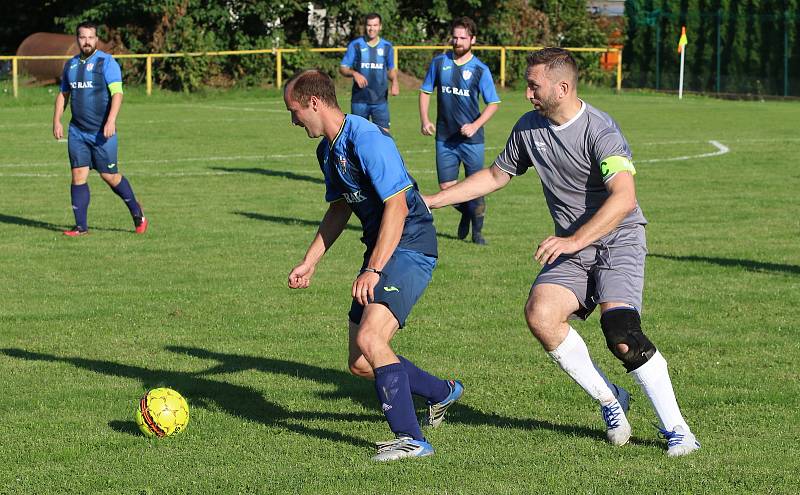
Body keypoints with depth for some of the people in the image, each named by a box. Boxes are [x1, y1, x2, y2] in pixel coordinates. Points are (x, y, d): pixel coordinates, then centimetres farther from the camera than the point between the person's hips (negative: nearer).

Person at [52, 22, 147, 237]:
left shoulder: (106, 62, -7)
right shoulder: (71, 65, 12)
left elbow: (117, 92, -16)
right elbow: (63, 94, 21)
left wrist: (111, 121, -27)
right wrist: (57, 120, 9)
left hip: (102, 132, -5)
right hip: (77, 131, 5)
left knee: (110, 176, 0)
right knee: (78, 176, -1)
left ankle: (137, 213, 20)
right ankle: (81, 226, 3)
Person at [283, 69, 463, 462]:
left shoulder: (367, 139, -19)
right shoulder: (327, 150, 13)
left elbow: (397, 205, -23)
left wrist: (373, 270, -26)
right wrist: (309, 263, 22)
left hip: (410, 248, -10)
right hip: (380, 250, 10)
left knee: (369, 338, -25)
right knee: (360, 364, 8)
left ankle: (411, 439, -20)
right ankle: (442, 393, 32)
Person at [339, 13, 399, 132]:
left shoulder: (387, 47, 7)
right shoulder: (355, 45, 1)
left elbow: (391, 69, 18)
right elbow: (342, 68, 2)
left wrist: (395, 81, -4)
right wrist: (354, 73, -19)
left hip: (380, 100, 1)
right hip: (359, 100, -1)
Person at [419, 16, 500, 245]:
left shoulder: (480, 69, -5)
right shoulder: (439, 62, 3)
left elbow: (493, 103, -2)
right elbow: (425, 91, 13)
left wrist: (475, 125, -15)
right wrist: (425, 120, -1)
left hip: (472, 138, -2)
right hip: (444, 137, 2)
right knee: (446, 187, 1)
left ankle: (477, 231, 17)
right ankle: (465, 212, 32)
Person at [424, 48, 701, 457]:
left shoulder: (599, 130, -18)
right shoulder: (529, 128, 6)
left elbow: (624, 197, -29)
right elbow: (495, 176, 21)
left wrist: (574, 240, -36)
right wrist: (433, 200, 17)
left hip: (618, 240, -6)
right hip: (571, 247, 6)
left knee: (619, 330, -26)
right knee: (540, 313, -21)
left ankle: (676, 429, -14)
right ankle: (609, 399, -3)